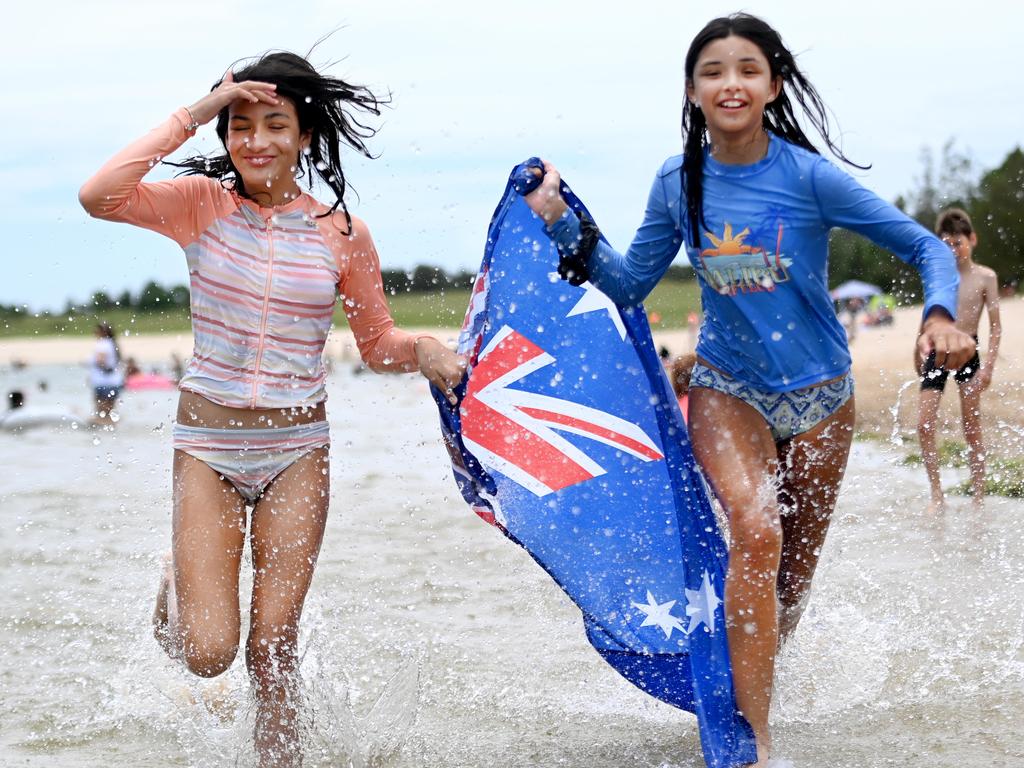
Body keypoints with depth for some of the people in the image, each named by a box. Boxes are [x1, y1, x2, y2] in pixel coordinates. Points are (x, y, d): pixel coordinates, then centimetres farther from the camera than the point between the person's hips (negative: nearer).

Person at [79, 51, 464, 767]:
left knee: (273, 647, 2)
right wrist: (192, 115, -21)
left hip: (297, 449, 1)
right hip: (208, 444, -1)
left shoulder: (343, 233, -2)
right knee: (207, 653, -5)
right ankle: (180, 585, 30)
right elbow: (99, 196, -23)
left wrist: (424, 347, -14)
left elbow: (379, 343, 9)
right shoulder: (202, 204, -5)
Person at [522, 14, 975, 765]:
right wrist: (563, 222, -7)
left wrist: (940, 315, -31)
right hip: (729, 388, 0)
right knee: (756, 527, -26)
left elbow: (927, 247, -12)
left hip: (818, 393, 0)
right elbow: (629, 285, 4)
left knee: (796, 568, 12)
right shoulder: (678, 183, -7)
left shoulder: (807, 176, -17)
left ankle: (754, 684, 42)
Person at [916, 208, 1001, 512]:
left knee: (971, 428, 4)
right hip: (937, 353, 3)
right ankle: (937, 496, 0)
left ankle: (978, 497, 12)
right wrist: (919, 355, 16)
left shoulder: (984, 277, -6)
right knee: (924, 424, -8)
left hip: (967, 353, -3)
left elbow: (995, 325, -5)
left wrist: (989, 365, -12)